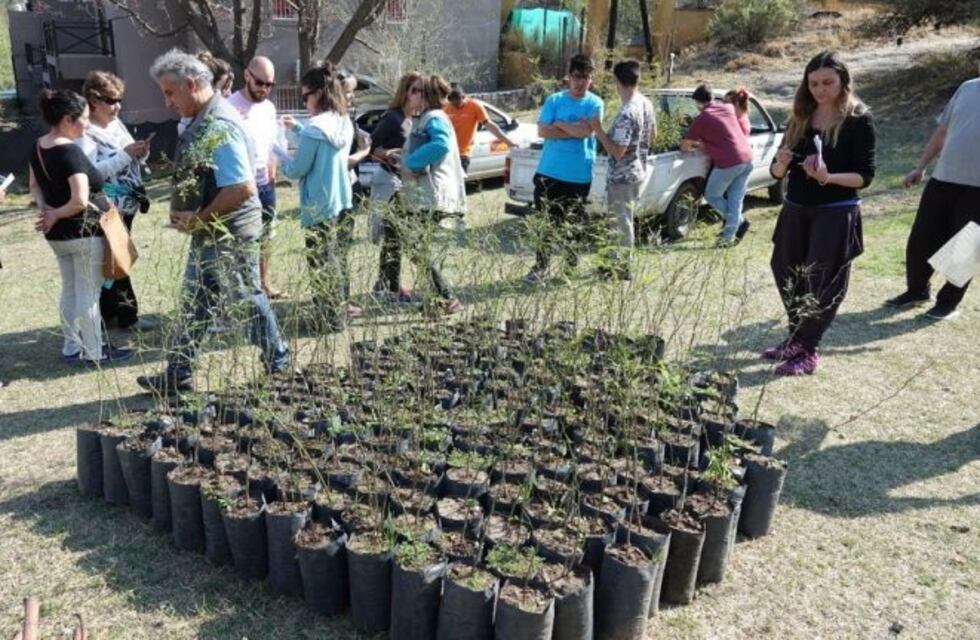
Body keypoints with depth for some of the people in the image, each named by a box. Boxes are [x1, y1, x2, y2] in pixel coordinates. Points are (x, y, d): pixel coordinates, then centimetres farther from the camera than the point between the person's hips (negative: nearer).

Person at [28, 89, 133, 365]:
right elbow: (80, 200, -30)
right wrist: (56, 215, -14)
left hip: (57, 234, 9)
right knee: (88, 294, 3)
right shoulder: (70, 151, -23)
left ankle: (71, 347, 29)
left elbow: (34, 185, 15)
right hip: (84, 232, -9)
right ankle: (94, 352, 14)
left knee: (69, 290, 19)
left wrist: (45, 208, -2)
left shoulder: (38, 147, 5)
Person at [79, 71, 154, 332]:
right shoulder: (85, 134, -14)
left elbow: (130, 162, 16)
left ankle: (109, 313, 26)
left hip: (125, 205, 8)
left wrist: (140, 153, -5)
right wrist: (125, 154, -24)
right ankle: (127, 314, 10)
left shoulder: (116, 124, 10)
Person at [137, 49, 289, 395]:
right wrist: (181, 210, 5)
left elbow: (242, 188, -30)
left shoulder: (219, 127, -23)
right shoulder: (201, 120, 7)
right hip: (209, 233, 10)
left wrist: (198, 219, -20)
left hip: (229, 233, -10)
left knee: (249, 299, 5)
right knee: (194, 304, 17)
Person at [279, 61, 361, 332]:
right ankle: (341, 306, 30)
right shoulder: (345, 123, 5)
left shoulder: (314, 129, -18)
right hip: (343, 202, 8)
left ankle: (332, 319, 9)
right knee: (339, 256, 19)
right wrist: (297, 127, 19)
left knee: (322, 263, 2)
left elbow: (296, 170, -12)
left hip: (320, 208, -8)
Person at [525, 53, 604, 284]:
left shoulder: (594, 103, 0)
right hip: (549, 171, 1)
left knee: (574, 224, 11)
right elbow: (543, 131, -9)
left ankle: (572, 265, 31)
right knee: (546, 220, 4)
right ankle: (541, 266, 15)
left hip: (579, 176, -1)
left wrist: (559, 124, -7)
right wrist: (575, 130, -14)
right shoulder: (554, 100, 3)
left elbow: (587, 130, -17)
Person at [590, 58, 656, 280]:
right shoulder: (647, 104, 3)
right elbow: (653, 136, 16)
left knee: (622, 223, 3)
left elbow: (617, 152, -25)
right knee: (622, 221, 20)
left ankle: (622, 269, 14)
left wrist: (598, 131, -19)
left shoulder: (627, 114, -26)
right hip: (638, 172, 9)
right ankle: (619, 263, 31)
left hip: (622, 177, -9)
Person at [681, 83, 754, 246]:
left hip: (729, 162, -7)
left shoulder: (702, 118, -6)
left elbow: (684, 146, 2)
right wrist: (705, 144, 28)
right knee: (735, 199, 11)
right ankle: (729, 236, 12)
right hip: (747, 158, 7)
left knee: (712, 196, 12)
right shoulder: (728, 107, 12)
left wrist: (692, 146, 23)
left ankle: (739, 222, 9)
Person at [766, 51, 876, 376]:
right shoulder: (800, 117, 7)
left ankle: (808, 351, 10)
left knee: (822, 283, 0)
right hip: (795, 210, 6)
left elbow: (865, 175, -10)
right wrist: (781, 163, -17)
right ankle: (796, 339, 28)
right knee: (787, 275, 11)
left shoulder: (858, 119, -6)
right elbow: (777, 173, 6)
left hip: (836, 214, -5)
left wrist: (827, 177, -26)